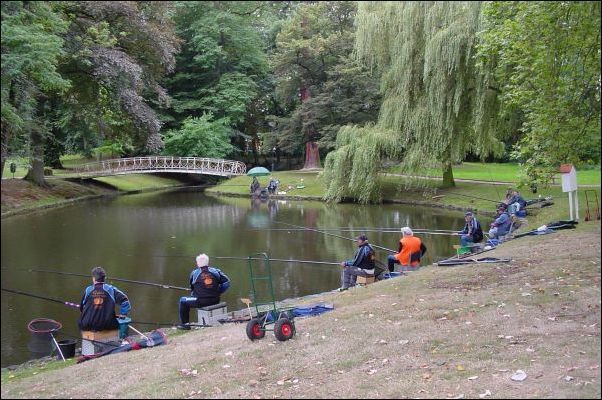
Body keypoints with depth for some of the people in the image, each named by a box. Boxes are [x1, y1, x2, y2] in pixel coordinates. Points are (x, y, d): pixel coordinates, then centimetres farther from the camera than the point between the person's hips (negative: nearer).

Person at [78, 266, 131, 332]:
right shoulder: (110, 289, -4)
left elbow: (81, 308, 9)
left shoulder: (88, 290, -1)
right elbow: (124, 300, -10)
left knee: (80, 322, 32)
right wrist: (123, 314, 0)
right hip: (106, 325, -1)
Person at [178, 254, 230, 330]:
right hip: (215, 301, 4)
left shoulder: (194, 273, -2)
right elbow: (226, 282, 0)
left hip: (201, 302, -4)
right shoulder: (215, 271, 3)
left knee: (183, 301, 17)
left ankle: (185, 324, 16)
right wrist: (218, 292, 8)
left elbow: (192, 287, 9)